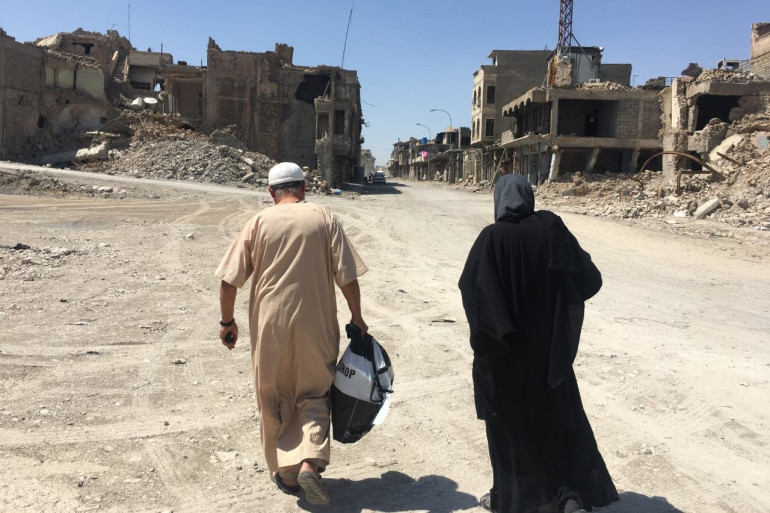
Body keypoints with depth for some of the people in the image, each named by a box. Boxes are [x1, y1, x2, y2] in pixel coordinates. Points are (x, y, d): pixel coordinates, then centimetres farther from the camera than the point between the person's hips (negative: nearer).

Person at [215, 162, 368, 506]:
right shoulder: (324, 219, -2)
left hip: (270, 327, 0)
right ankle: (310, 462, -3)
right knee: (314, 395, 16)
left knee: (275, 402, 16)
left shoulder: (259, 222, -1)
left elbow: (229, 280, -2)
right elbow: (347, 277, -5)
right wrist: (357, 318, 7)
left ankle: (285, 473, 24)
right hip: (315, 326, 0)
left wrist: (227, 322, 11)